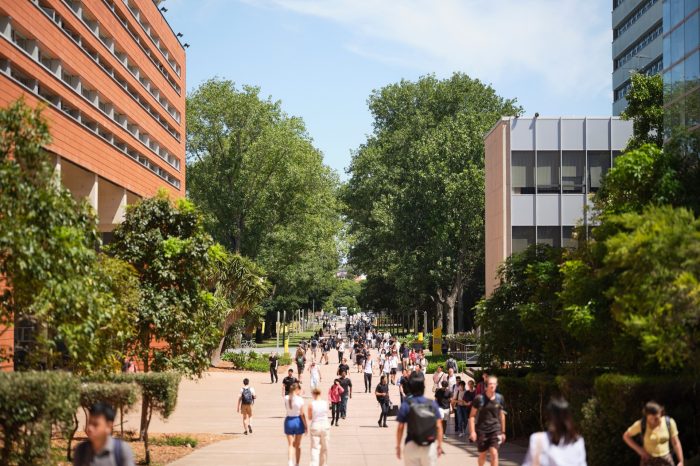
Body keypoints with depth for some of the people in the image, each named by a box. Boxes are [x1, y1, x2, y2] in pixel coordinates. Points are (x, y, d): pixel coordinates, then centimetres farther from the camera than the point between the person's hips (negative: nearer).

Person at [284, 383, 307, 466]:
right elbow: (302, 414, -11)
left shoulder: (286, 398, -4)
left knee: (290, 445, 5)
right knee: (297, 445, 14)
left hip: (288, 420, 1)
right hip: (298, 421, -1)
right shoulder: (300, 399, -13)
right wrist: (305, 426, -1)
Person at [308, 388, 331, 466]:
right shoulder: (326, 403, -4)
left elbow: (309, 417, 0)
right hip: (325, 426, 2)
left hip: (315, 427, -2)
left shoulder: (311, 405, -10)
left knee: (315, 448, 2)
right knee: (324, 448, 15)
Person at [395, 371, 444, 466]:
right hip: (430, 447, 1)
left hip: (411, 446, -1)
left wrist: (398, 446, 4)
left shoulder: (406, 404, -5)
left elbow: (400, 427, -5)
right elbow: (439, 426, -1)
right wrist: (440, 445, 7)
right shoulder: (432, 404, 1)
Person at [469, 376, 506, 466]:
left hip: (495, 430, 1)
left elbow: (502, 415, 12)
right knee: (482, 454, 11)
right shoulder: (479, 398, -8)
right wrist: (472, 431, -13)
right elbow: (472, 415, -5)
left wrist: (503, 432, 14)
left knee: (494, 453, -13)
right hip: (481, 430, -1)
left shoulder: (499, 398, 1)